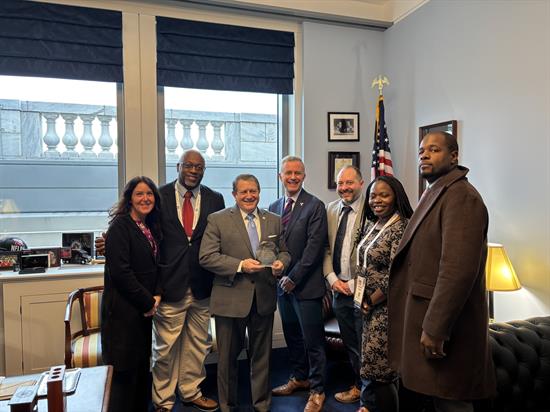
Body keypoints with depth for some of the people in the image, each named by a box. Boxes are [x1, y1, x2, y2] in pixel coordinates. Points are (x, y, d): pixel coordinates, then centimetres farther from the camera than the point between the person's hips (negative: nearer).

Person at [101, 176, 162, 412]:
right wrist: (148, 302, -13)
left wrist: (156, 296, -2)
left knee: (142, 365, 15)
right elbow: (120, 271, -20)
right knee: (124, 371, 2)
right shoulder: (120, 226, -13)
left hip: (144, 308, 8)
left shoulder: (150, 228, 11)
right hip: (123, 308, -7)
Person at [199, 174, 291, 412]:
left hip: (264, 299, 3)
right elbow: (207, 257, -10)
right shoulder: (218, 220, -4)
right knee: (228, 357, 12)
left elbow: (284, 252, 14)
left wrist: (281, 262, -9)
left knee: (261, 356, 16)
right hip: (230, 299, -3)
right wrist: (240, 265, -20)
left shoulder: (274, 221, 8)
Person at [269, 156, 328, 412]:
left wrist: (294, 278, -16)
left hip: (306, 285, -6)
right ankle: (299, 377, 39)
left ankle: (317, 391, 20)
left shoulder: (315, 206, -9)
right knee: (292, 336, 19)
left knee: (312, 340, 4)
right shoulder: (274, 207, 10)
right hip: (282, 283, 6)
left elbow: (314, 246, -15)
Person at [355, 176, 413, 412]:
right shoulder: (370, 225, 8)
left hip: (387, 307, -8)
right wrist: (363, 301, 7)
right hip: (369, 307, 8)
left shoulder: (401, 227, -18)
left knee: (380, 369, 3)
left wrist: (370, 301, -11)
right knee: (375, 366, 20)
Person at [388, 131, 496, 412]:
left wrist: (435, 328, -23)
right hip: (428, 315, 9)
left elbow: (458, 269, -25)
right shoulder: (435, 194, 14)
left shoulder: (460, 195, -17)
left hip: (444, 321, -9)